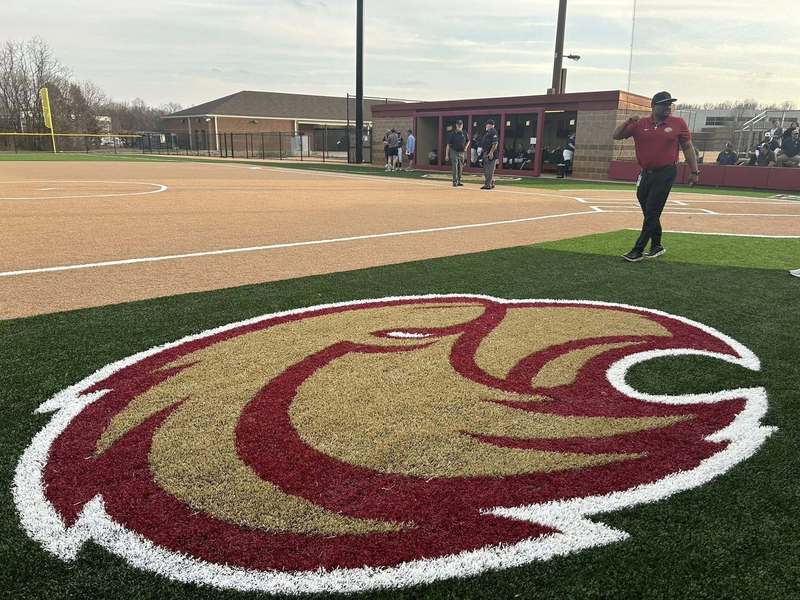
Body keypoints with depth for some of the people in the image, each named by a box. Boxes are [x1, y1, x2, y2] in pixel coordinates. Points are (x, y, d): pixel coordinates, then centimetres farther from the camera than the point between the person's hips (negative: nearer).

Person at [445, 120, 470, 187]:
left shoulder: (464, 133, 6)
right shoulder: (452, 133, -5)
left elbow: (468, 141, 24)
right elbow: (448, 145, -5)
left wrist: (466, 147, 4)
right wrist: (446, 155, -10)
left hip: (462, 153, 4)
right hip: (454, 152, -4)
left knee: (460, 168, 9)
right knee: (455, 167, -13)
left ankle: (459, 181, 20)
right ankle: (454, 182, -14)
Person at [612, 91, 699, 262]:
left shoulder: (678, 123, 0)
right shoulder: (640, 124, 3)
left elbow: (687, 147, 4)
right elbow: (616, 136, 3)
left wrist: (695, 172, 2)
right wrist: (628, 122, -14)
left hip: (666, 174, -4)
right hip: (646, 174, 4)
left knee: (651, 212, -8)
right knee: (649, 213, 12)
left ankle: (638, 250, -5)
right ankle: (657, 247, 29)